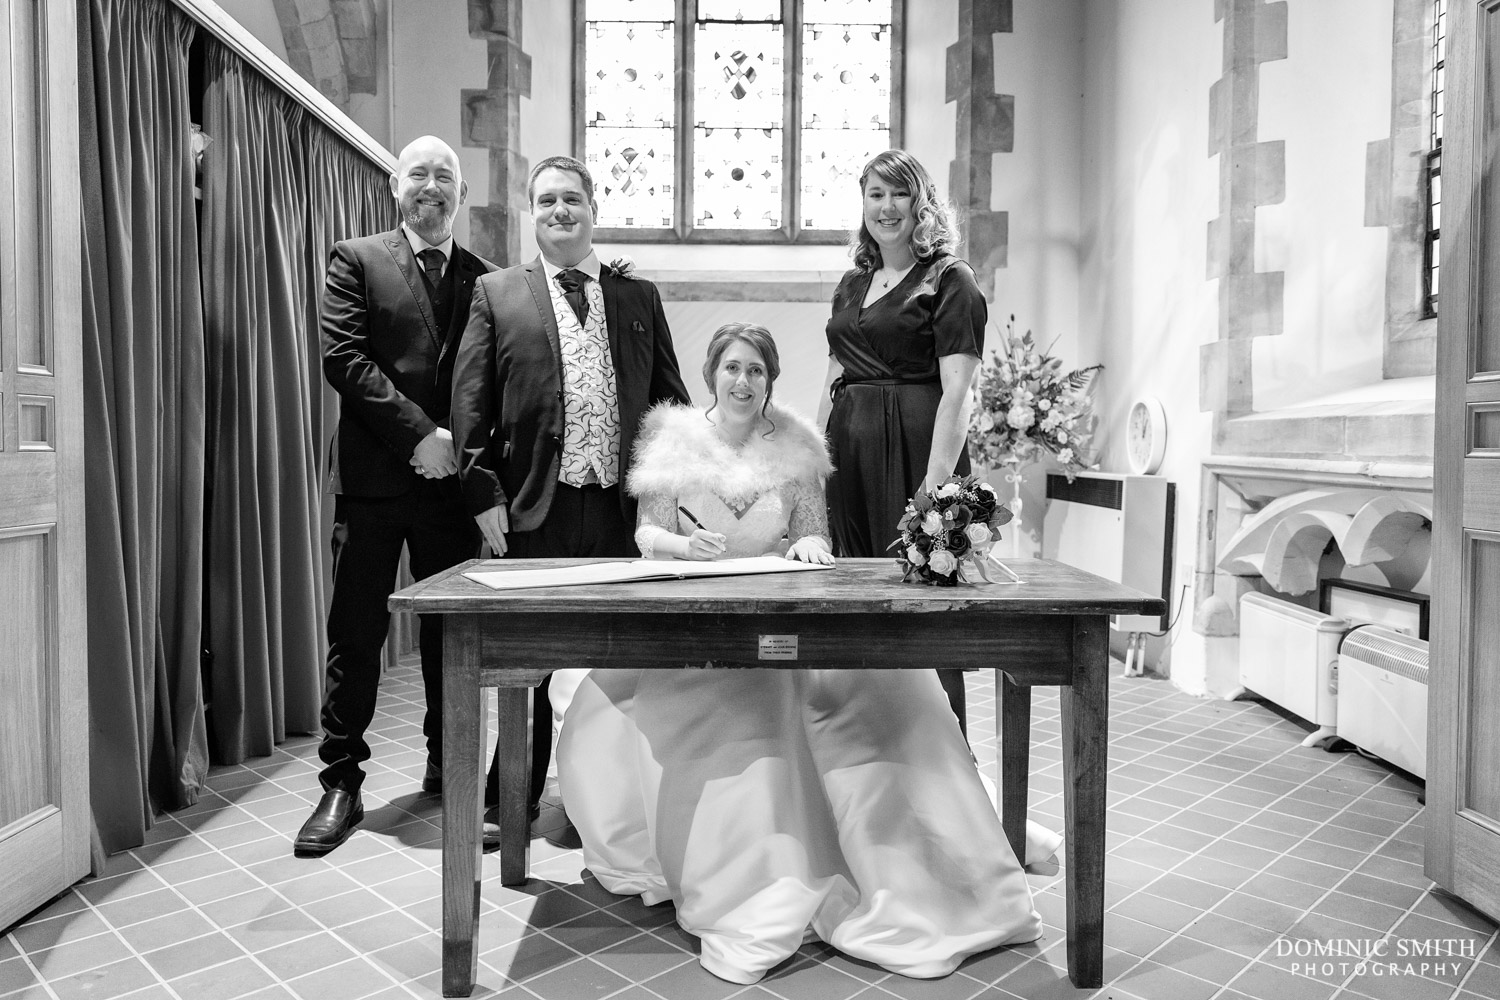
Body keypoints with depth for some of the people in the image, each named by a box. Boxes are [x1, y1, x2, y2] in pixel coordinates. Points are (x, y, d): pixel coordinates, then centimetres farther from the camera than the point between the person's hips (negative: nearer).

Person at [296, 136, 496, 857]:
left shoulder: (483, 278, 13)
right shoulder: (356, 261, 6)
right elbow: (342, 357, -6)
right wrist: (418, 433, -13)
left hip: (451, 474, 2)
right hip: (372, 476, -2)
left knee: (452, 630, 8)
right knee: (356, 634, 3)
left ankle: (448, 767, 22)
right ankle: (341, 784, 14)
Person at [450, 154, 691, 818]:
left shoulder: (639, 296, 14)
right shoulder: (495, 294, 7)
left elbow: (670, 399, 14)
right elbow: (470, 403, 2)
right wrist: (485, 493, -6)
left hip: (624, 511, 2)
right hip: (535, 512, -2)